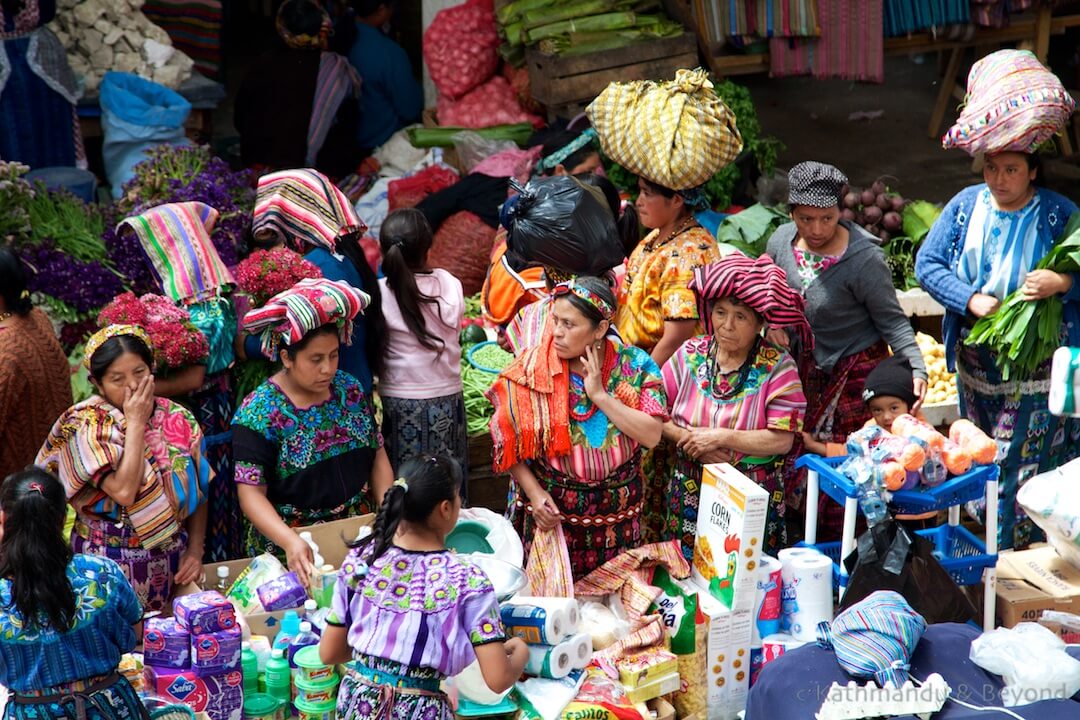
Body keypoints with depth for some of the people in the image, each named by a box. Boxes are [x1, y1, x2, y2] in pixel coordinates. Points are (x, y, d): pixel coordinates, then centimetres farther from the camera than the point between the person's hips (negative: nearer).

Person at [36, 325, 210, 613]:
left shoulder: (178, 420, 0)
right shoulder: (87, 426, -12)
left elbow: (198, 492, 8)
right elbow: (124, 491, -25)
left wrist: (195, 550, -2)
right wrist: (136, 423, -18)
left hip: (171, 560, 4)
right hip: (112, 564, -4)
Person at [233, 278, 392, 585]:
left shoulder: (349, 389, 5)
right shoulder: (259, 412, -11)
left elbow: (377, 455, 12)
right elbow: (251, 493, -15)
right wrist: (290, 542, -29)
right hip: (293, 551, -3)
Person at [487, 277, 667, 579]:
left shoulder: (635, 364, -5)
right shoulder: (533, 369, -8)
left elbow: (652, 435, -14)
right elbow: (507, 442, -4)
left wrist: (600, 395, -18)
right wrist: (534, 491, -15)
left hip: (616, 512, 1)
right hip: (550, 509, -1)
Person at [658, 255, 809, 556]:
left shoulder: (777, 367, -8)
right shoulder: (690, 354, 1)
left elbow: (782, 440, -14)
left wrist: (720, 437, -17)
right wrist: (691, 441, -14)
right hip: (688, 494, 3)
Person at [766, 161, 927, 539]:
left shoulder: (863, 259, -21)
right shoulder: (781, 241, -5)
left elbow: (892, 320, -14)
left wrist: (916, 368, -26)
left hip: (854, 372, -5)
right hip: (803, 366, 6)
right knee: (794, 461, 9)